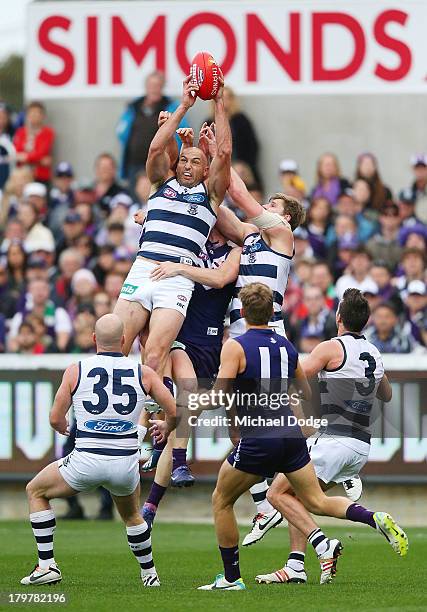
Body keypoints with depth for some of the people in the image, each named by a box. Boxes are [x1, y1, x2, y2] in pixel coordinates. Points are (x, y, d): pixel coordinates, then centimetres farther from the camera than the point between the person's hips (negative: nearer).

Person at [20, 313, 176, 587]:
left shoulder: (76, 371, -1)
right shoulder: (143, 373, 2)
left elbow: (55, 419, 3)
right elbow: (175, 411, 2)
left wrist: (64, 428, 27)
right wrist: (166, 428, 25)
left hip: (87, 460, -2)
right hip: (126, 463, 2)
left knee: (35, 491, 22)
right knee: (132, 515, 33)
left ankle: (47, 565, 14)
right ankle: (149, 573, 38)